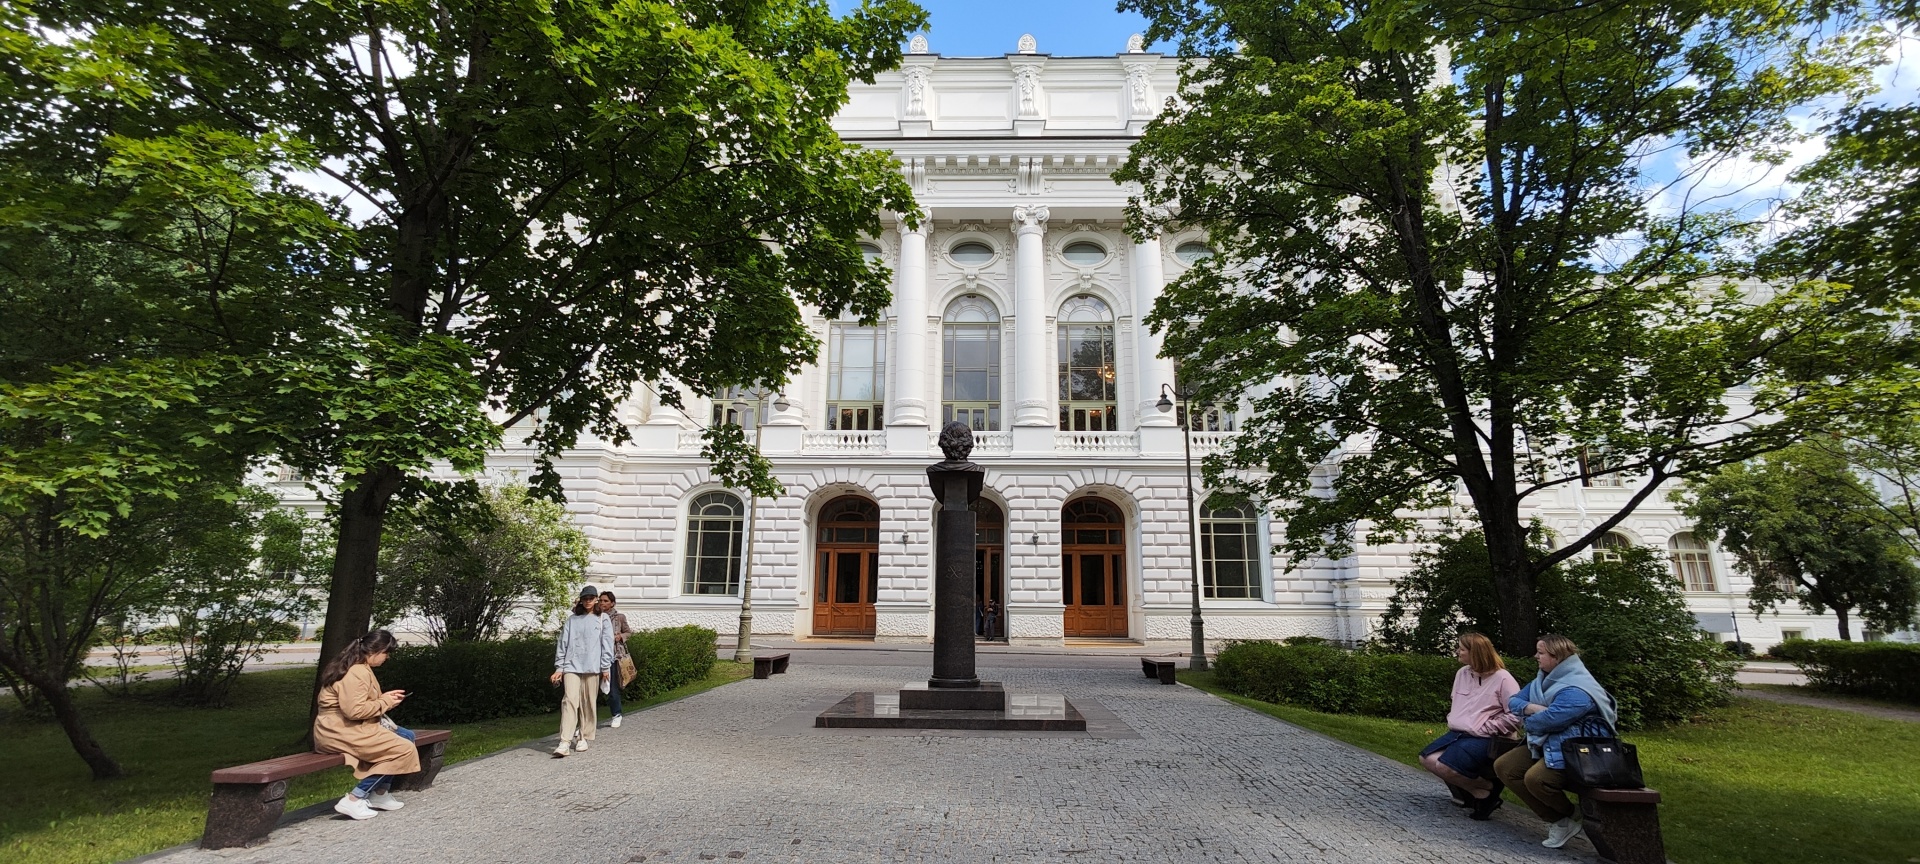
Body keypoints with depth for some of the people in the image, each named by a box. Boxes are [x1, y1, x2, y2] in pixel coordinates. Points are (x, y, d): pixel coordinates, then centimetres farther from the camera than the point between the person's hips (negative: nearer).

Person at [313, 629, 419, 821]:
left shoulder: (358, 668, 14)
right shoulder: (357, 672, -20)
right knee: (404, 749, -16)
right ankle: (353, 800, -13)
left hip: (350, 727, 11)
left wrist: (384, 698, 8)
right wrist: (385, 702, -13)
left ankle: (380, 794, 7)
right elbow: (355, 710, -27)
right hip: (341, 731, -11)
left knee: (407, 736, 10)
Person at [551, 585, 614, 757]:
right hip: (571, 666, 0)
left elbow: (607, 644, 4)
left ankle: (583, 738, 17)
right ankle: (564, 743, -14)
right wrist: (559, 667, 5)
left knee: (589, 703, 4)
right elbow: (563, 643, 10)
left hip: (592, 667, 0)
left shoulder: (602, 620, 7)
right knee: (570, 700, -12)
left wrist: (605, 667, -1)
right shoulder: (572, 620, 11)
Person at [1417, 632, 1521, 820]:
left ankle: (1486, 790, 1)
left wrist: (1483, 729, -15)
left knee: (1445, 767, -25)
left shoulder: (1502, 678, -13)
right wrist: (1451, 721, 8)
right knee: (1427, 759, -7)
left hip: (1483, 739, -8)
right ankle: (1468, 790, 10)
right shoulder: (1462, 673, 11)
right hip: (1457, 733, 8)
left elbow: (1515, 716, -16)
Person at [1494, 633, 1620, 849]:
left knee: (1535, 778, -32)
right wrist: (1532, 708, -13)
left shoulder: (1575, 690, -22)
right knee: (1503, 767, -4)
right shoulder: (1544, 679, 10)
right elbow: (1513, 701, 9)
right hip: (1547, 743, 10)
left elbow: (1548, 720, -27)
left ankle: (1570, 819, 1)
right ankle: (1555, 819, 2)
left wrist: (1528, 719, -4)